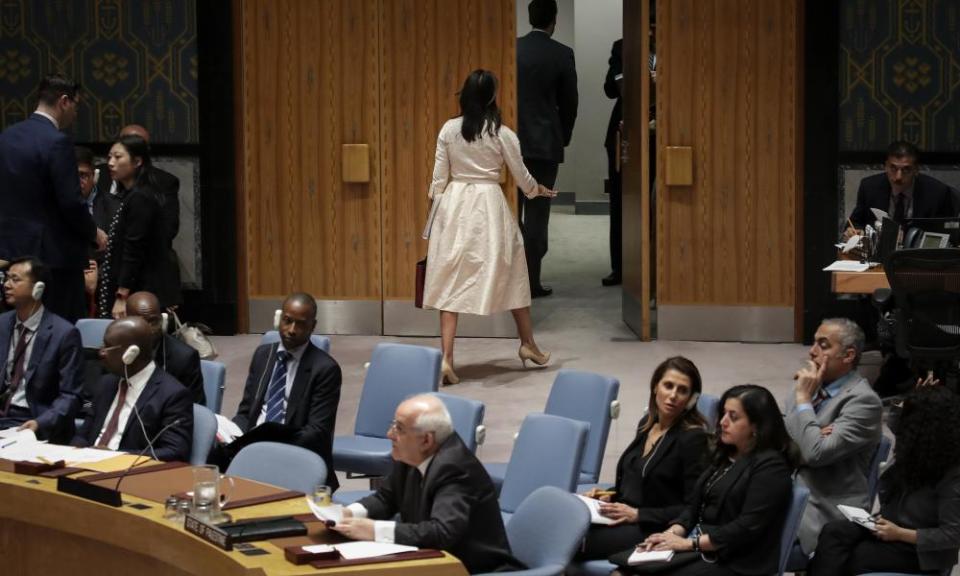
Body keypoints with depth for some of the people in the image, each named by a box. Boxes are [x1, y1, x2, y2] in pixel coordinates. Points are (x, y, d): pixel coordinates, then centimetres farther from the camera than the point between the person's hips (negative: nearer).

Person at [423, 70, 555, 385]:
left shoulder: (449, 130, -1)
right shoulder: (502, 134, -6)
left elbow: (439, 177, 1)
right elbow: (521, 176, 5)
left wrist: (436, 210, 13)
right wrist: (539, 190, 25)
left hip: (454, 205, 2)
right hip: (489, 205, -2)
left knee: (451, 282, 2)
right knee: (511, 274, 16)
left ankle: (446, 358, -6)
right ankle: (528, 344, 29)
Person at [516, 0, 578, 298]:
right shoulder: (562, 55, -6)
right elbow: (569, 102, 1)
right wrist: (564, 137, 17)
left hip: (511, 142, 3)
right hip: (545, 143, -2)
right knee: (536, 213, 1)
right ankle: (531, 281, 1)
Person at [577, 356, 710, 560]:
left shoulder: (693, 438, -10)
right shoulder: (647, 423, 13)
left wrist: (637, 514, -17)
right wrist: (610, 496, 7)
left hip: (651, 530, -7)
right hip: (621, 518, 8)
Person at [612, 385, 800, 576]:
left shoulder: (771, 466, -8)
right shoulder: (725, 456, 20)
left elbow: (747, 528, -16)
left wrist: (690, 543, -17)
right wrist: (672, 533, -2)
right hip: (700, 550, 8)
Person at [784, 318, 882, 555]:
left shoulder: (863, 401, -11)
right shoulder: (812, 384, 13)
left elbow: (816, 453, -20)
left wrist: (804, 399, -12)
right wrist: (799, 446, -10)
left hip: (825, 511, -7)